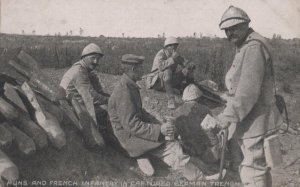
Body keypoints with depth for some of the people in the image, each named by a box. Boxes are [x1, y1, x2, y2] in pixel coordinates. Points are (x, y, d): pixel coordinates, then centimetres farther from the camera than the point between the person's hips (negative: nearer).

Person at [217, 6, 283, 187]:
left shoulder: (254, 47, -19)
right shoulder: (245, 47, 14)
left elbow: (248, 90, -26)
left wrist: (228, 116, -22)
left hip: (255, 122, -10)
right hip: (252, 121, 10)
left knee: (252, 172, -4)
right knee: (261, 167, 22)